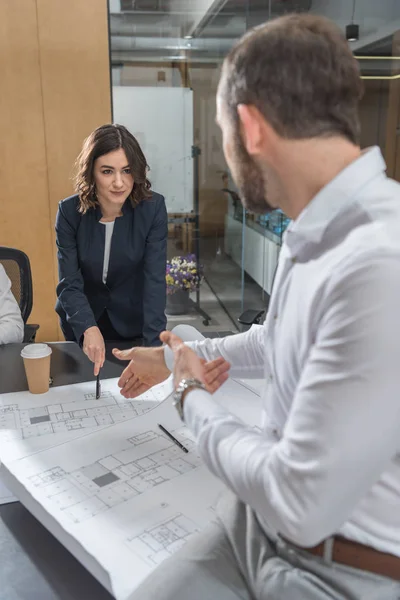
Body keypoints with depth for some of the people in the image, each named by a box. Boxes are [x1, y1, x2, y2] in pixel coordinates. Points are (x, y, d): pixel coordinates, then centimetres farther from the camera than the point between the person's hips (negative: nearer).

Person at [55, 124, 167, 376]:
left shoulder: (153, 208, -20)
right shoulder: (70, 211, -17)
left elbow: (155, 280, -25)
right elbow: (69, 284, -19)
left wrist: (153, 344, -36)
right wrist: (89, 328, -39)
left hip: (133, 323, -1)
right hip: (82, 325, 1)